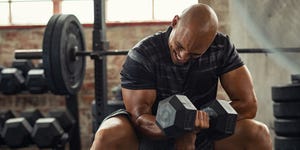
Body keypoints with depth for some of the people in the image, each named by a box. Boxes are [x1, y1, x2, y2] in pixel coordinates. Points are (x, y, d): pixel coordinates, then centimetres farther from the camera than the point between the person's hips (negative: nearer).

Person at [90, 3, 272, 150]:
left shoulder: (222, 48, -13)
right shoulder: (142, 55, -20)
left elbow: (248, 103, -13)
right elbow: (139, 116, -23)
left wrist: (191, 131, -24)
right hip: (152, 134, -2)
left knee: (258, 133, -22)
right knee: (109, 134, -34)